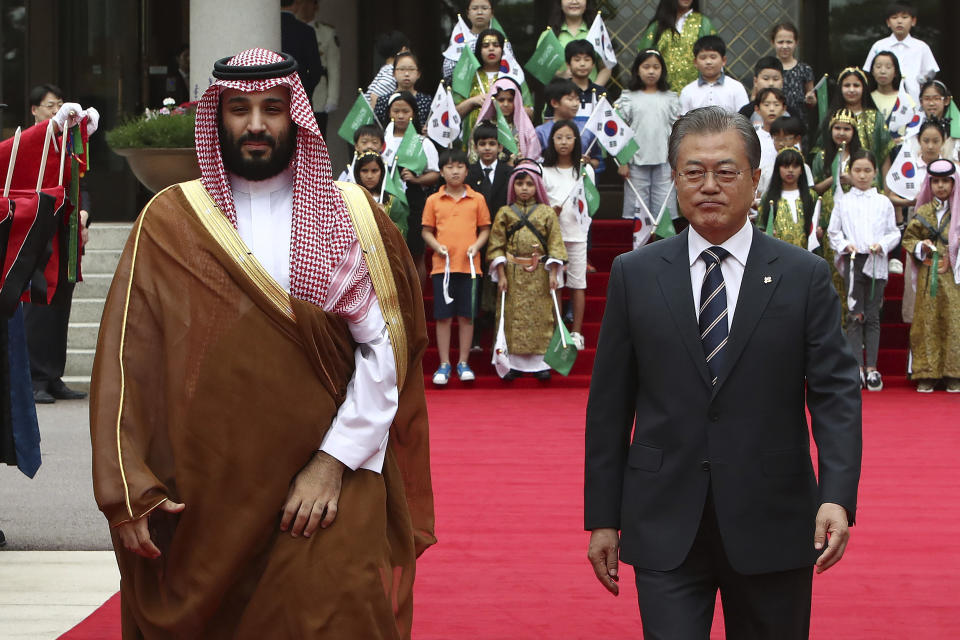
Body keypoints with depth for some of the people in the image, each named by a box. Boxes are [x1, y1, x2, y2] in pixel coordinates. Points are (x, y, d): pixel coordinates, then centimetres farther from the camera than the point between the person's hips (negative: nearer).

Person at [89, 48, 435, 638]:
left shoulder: (352, 215, 5)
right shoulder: (171, 221, 5)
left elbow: (385, 348, -1)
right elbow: (126, 356, 1)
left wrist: (335, 461, -12)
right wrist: (129, 490, -8)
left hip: (328, 482, -1)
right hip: (202, 492, 1)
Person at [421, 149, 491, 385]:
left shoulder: (477, 199, 5)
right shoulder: (433, 201, 5)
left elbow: (485, 228, 9)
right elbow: (427, 231, 9)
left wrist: (477, 245, -8)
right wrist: (437, 246, -8)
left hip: (469, 265, 0)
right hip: (442, 265, 0)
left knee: (466, 315, 3)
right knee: (443, 316, 2)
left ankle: (463, 363, 13)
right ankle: (444, 365, 9)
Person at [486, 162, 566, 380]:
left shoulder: (546, 213, 5)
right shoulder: (505, 213, 5)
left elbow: (555, 243, 3)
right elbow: (497, 245, 3)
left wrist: (554, 273, -4)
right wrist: (501, 275, -4)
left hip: (539, 275, 0)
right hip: (513, 274, 0)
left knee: (540, 317, 1)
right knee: (513, 317, 1)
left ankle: (540, 362, 9)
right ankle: (514, 363, 8)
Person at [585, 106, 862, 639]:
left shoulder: (805, 276, 1)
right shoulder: (635, 275, 4)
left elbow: (836, 394, -3)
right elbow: (609, 403, 5)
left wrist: (837, 496, -17)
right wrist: (602, 517, 3)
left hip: (771, 523, 0)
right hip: (666, 528, 0)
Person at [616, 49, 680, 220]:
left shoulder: (670, 98, 8)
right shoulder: (629, 98, 4)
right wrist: (622, 162, -3)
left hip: (664, 162, 1)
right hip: (637, 162, -1)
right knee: (636, 207, 1)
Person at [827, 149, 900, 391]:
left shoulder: (883, 202, 8)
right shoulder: (843, 203, 7)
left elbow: (894, 233, 9)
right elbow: (833, 232, 7)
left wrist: (882, 245, -9)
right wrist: (845, 244, -11)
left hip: (877, 264, 1)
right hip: (853, 262, -1)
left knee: (872, 316, 3)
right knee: (855, 316, -4)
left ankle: (872, 368, 5)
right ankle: (858, 368, -3)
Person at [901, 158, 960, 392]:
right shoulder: (922, 212, 9)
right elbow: (908, 238, 11)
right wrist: (921, 247, -7)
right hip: (928, 275, 1)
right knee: (927, 322, 0)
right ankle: (927, 375, 4)